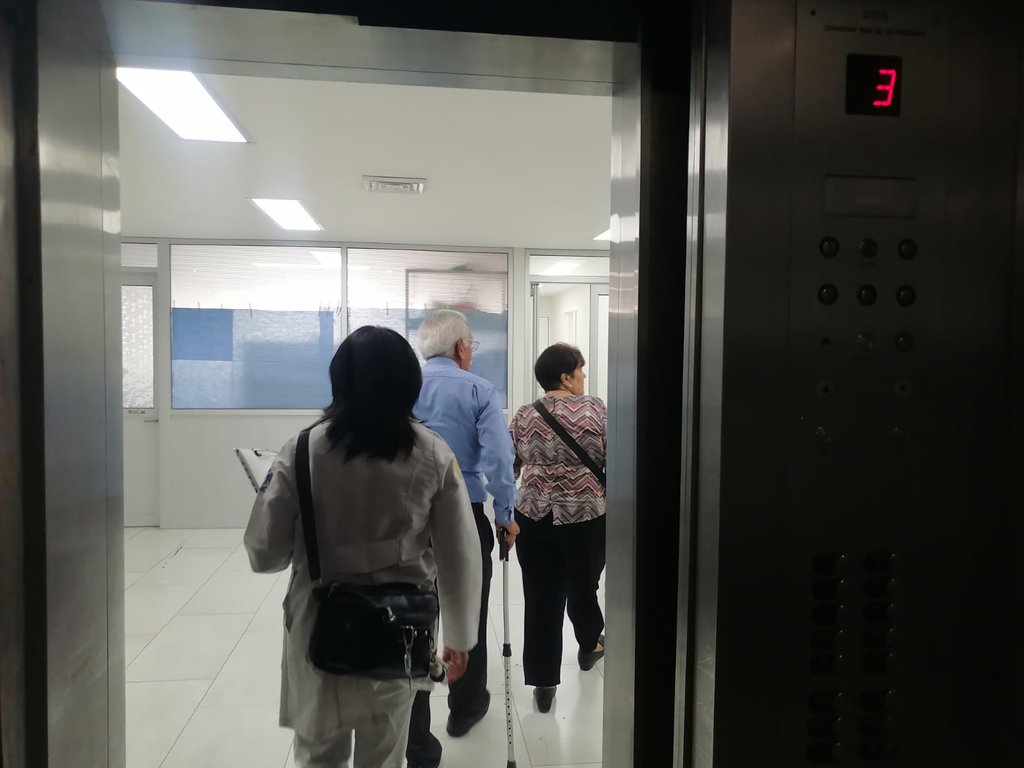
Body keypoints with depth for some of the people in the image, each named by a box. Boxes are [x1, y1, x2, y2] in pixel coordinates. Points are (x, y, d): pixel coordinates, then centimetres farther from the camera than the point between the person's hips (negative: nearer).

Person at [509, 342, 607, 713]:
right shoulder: (595, 409, -7)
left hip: (534, 518, 2)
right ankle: (589, 646, 44)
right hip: (586, 518, -1)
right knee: (583, 586, 20)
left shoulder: (523, 416, 1)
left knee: (541, 598, 6)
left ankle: (543, 683, 10)